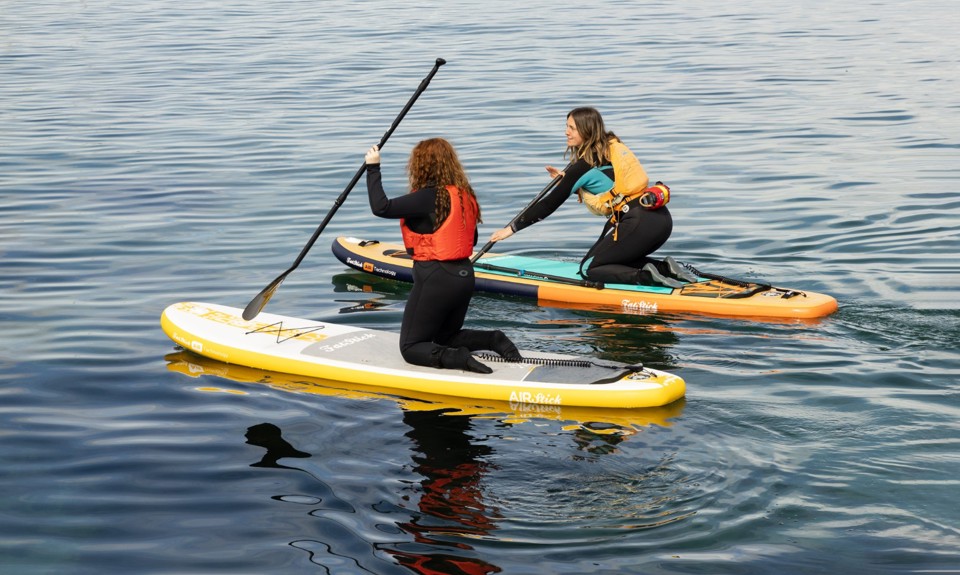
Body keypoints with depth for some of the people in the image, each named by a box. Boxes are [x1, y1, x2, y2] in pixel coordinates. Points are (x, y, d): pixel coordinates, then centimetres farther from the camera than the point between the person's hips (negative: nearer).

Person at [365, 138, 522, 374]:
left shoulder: (430, 197, -17)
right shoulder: (464, 195, 6)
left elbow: (381, 208, -20)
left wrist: (373, 168, -11)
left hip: (435, 279, -8)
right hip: (464, 275, 8)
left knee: (410, 347, 4)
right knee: (446, 338, 27)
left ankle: (457, 358, -20)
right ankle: (494, 339, 4)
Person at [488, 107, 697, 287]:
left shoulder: (585, 164, -8)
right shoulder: (612, 146, 15)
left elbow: (550, 204, -5)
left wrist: (512, 228, 2)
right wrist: (567, 179, 22)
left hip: (638, 225, -8)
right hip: (661, 218, 8)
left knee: (589, 269, 3)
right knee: (615, 260, 24)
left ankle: (645, 276, -15)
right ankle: (665, 268, 6)